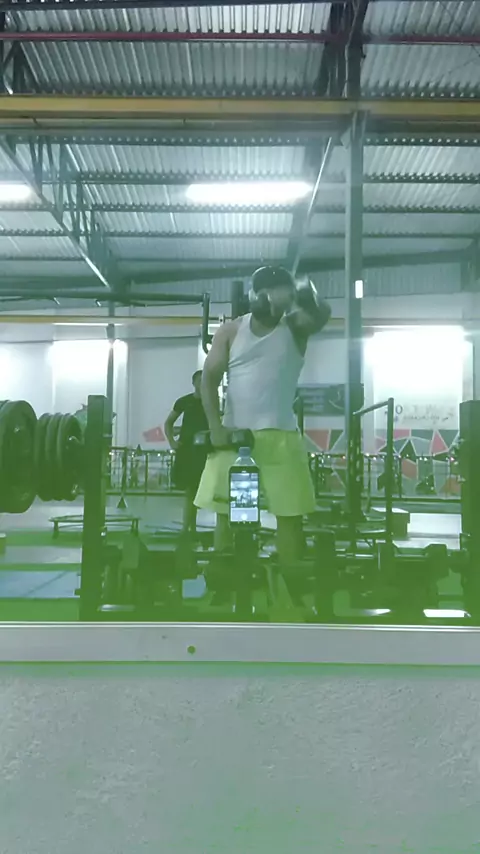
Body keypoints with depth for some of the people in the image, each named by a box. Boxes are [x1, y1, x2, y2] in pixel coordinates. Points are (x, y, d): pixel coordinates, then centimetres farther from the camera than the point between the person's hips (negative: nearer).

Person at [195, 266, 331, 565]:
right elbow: (210, 378, 2)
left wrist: (305, 300, -40)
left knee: (290, 514, -1)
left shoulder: (296, 328, 5)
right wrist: (215, 426, -10)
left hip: (280, 436, 0)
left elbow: (322, 315, -16)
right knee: (225, 512, 4)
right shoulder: (231, 331, 6)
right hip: (233, 433, 1)